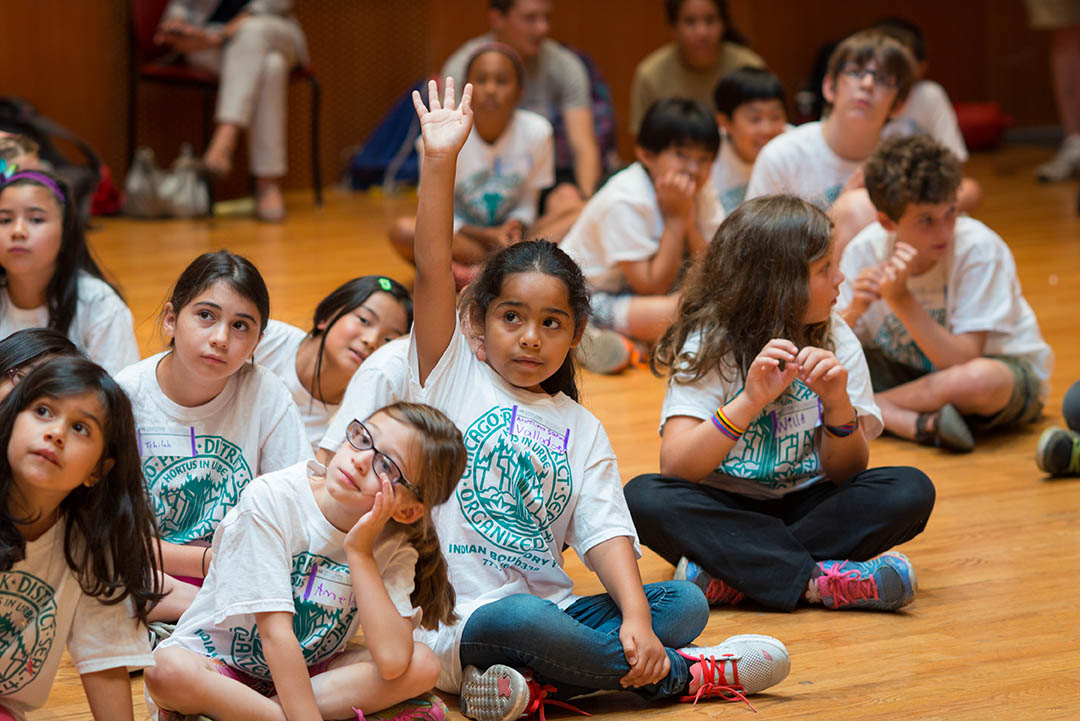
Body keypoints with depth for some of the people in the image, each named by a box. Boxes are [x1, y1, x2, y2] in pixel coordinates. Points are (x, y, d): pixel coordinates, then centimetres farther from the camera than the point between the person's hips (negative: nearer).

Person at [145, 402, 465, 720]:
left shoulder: (393, 546, -10)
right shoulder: (272, 499, -21)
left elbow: (393, 662, -27)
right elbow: (274, 632, -26)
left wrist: (360, 552, -26)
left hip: (306, 670, 4)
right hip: (216, 663, -4)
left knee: (423, 665, -21)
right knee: (166, 671, -38)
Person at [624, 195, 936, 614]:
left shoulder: (837, 341, -2)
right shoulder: (709, 343, -9)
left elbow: (847, 473, -5)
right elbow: (675, 468, -22)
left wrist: (838, 404, -25)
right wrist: (749, 401, -35)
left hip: (807, 507, 2)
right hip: (724, 510, -2)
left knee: (911, 491, -23)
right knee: (644, 496, -31)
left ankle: (731, 576, -28)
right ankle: (818, 580, -33)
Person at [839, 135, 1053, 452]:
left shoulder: (979, 248, -24)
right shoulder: (865, 250, -13)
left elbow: (963, 362, -28)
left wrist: (900, 299, -35)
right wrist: (854, 310, -32)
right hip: (912, 372, 4)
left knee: (979, 379, -41)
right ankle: (920, 424, -28)